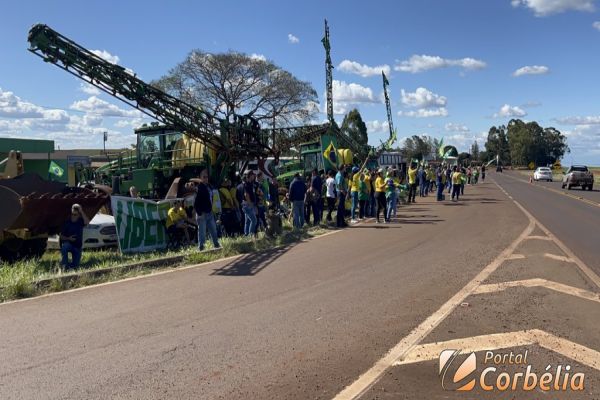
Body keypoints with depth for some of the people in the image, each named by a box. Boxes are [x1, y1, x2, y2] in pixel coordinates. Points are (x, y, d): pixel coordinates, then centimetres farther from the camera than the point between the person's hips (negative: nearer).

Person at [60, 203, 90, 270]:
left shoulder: (80, 221, -4)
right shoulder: (67, 222, -6)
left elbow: (87, 222, -29)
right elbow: (61, 236, -2)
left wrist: (81, 211, -27)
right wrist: (68, 238, -22)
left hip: (77, 246, 1)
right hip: (68, 243, -1)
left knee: (75, 266, -1)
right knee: (64, 246, -38)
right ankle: (65, 266, -25)